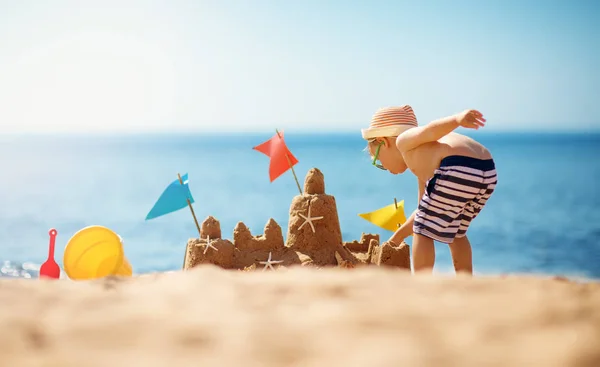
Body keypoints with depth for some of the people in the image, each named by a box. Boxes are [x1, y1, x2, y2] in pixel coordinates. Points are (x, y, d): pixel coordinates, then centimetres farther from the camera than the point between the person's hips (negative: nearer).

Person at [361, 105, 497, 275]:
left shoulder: (403, 141, 15)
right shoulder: (423, 164, 38)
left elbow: (430, 129, -9)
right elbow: (425, 212, 48)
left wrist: (458, 118, -29)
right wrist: (399, 235, 59)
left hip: (458, 167, -9)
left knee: (423, 232, 8)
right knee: (456, 232, 29)